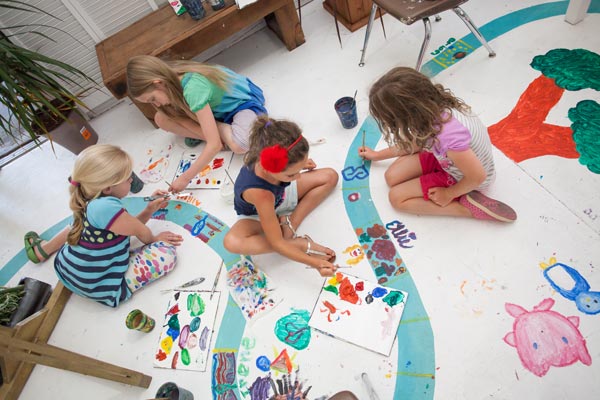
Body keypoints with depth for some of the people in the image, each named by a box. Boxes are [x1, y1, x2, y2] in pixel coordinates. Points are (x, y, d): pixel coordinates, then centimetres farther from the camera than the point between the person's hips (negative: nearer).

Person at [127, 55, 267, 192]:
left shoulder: (193, 90, -36)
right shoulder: (172, 79, -13)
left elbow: (215, 145, -37)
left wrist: (185, 178, -31)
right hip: (216, 103, 8)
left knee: (239, 146, -41)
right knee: (161, 119, -9)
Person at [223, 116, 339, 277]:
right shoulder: (259, 192, -46)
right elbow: (276, 243, -36)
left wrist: (299, 164, -6)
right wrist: (314, 263, -36)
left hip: (281, 194, 6)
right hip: (257, 215, -6)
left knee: (330, 176, -6)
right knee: (232, 242, -37)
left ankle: (290, 223, -12)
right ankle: (300, 243, -25)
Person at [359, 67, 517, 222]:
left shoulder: (449, 136, -44)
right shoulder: (434, 105, -19)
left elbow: (478, 176, -28)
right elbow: (418, 142, 3)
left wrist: (448, 194, -11)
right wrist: (378, 155, 12)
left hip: (461, 179, -7)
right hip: (447, 158, 7)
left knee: (396, 197, -9)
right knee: (392, 177, -2)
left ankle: (469, 207, -6)